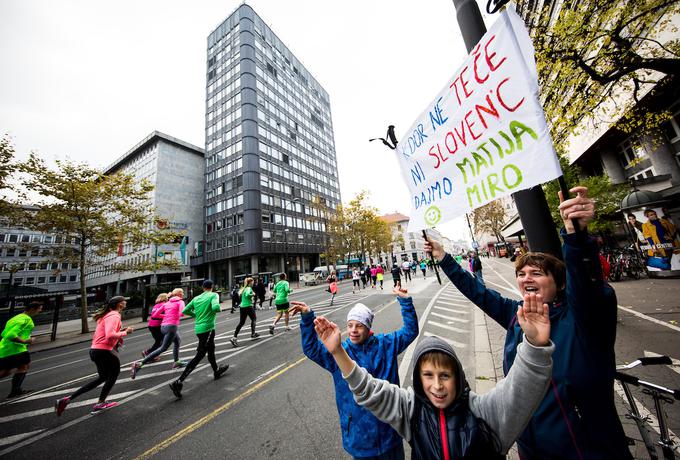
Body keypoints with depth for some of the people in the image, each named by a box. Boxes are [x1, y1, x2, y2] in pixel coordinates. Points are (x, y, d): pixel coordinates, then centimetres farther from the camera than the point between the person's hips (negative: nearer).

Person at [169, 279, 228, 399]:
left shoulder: (196, 298, 9)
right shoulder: (213, 295, -10)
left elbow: (184, 311, 8)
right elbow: (215, 307, -28)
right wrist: (219, 309, -6)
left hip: (198, 328, 8)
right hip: (207, 328, -8)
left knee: (211, 349, 24)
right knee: (199, 356, -1)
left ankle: (216, 371, 43)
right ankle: (179, 382, -6)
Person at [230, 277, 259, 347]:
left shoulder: (243, 289, 12)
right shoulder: (249, 288, -13)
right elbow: (247, 295, -32)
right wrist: (253, 294, -14)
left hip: (241, 307, 7)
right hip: (248, 307, -7)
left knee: (241, 323, 8)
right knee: (254, 319, 16)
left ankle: (234, 337, -1)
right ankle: (253, 334, 24)